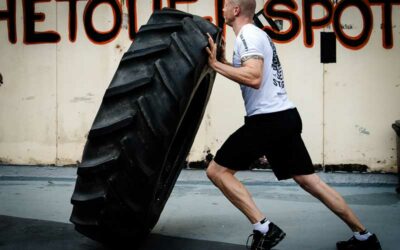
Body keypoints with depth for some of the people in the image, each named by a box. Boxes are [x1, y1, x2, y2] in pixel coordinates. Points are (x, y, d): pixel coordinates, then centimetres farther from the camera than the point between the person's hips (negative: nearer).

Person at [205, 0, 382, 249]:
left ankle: (265, 229, -10)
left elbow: (254, 78, -25)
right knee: (309, 180, 12)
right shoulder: (256, 33, 22)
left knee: (217, 171, -3)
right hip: (286, 117, 10)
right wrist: (224, 61, 23)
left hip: (268, 119, -10)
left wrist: (216, 64, -17)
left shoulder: (247, 34, -9)